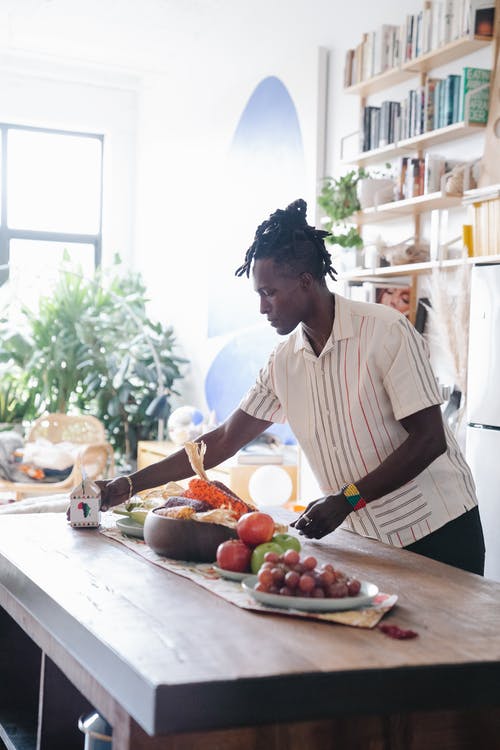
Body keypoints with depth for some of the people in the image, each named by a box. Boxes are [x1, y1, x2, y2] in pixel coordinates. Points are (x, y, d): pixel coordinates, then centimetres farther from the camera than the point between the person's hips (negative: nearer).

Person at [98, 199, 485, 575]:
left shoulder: (387, 331, -16)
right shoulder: (284, 360, 2)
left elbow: (428, 439, -17)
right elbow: (224, 440, 6)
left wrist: (346, 499, -22)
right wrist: (130, 485, 2)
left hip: (437, 533, -5)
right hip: (366, 540, 5)